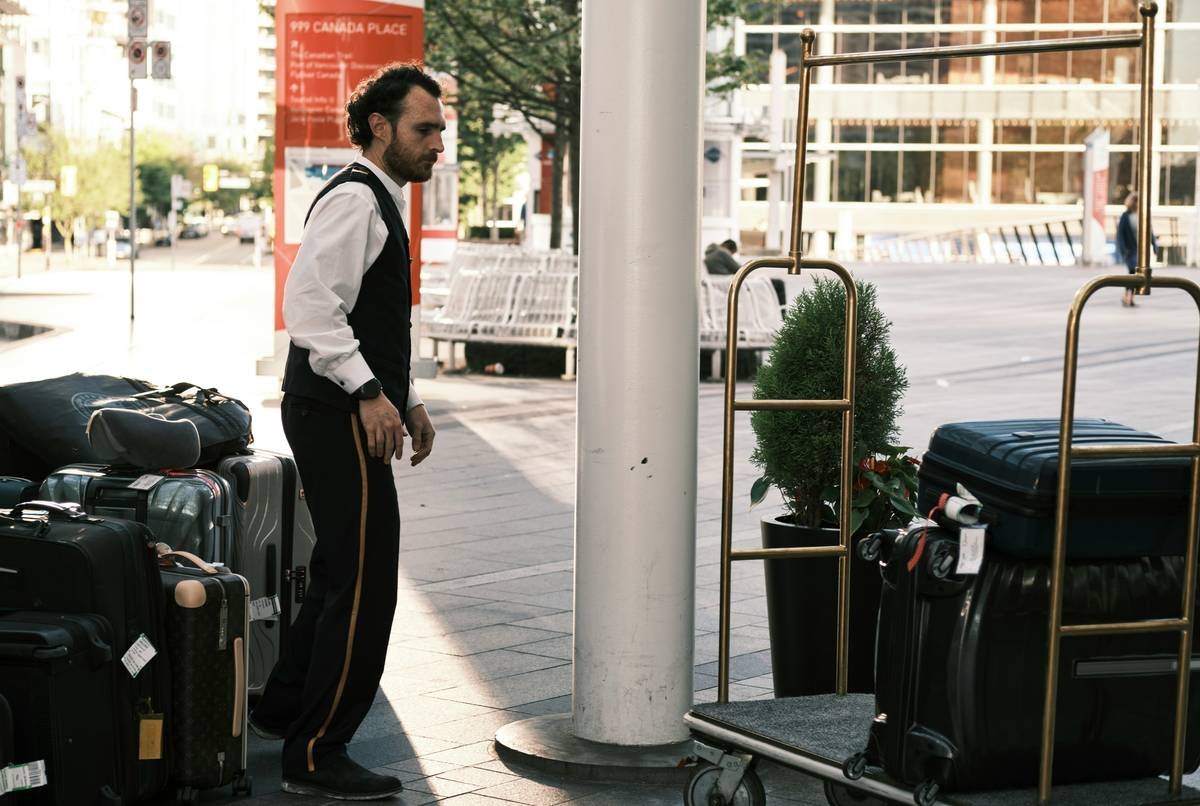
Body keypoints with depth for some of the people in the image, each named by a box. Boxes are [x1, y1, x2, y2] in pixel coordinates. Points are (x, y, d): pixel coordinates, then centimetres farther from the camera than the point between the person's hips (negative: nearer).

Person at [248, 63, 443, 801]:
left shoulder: (381, 202, 20)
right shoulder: (354, 199, -13)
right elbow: (311, 306, -24)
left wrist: (409, 400, 22)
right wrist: (369, 393, -27)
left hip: (350, 416, 11)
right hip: (339, 417, -11)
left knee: (343, 574, 20)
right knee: (365, 585, -8)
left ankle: (285, 710, 35)